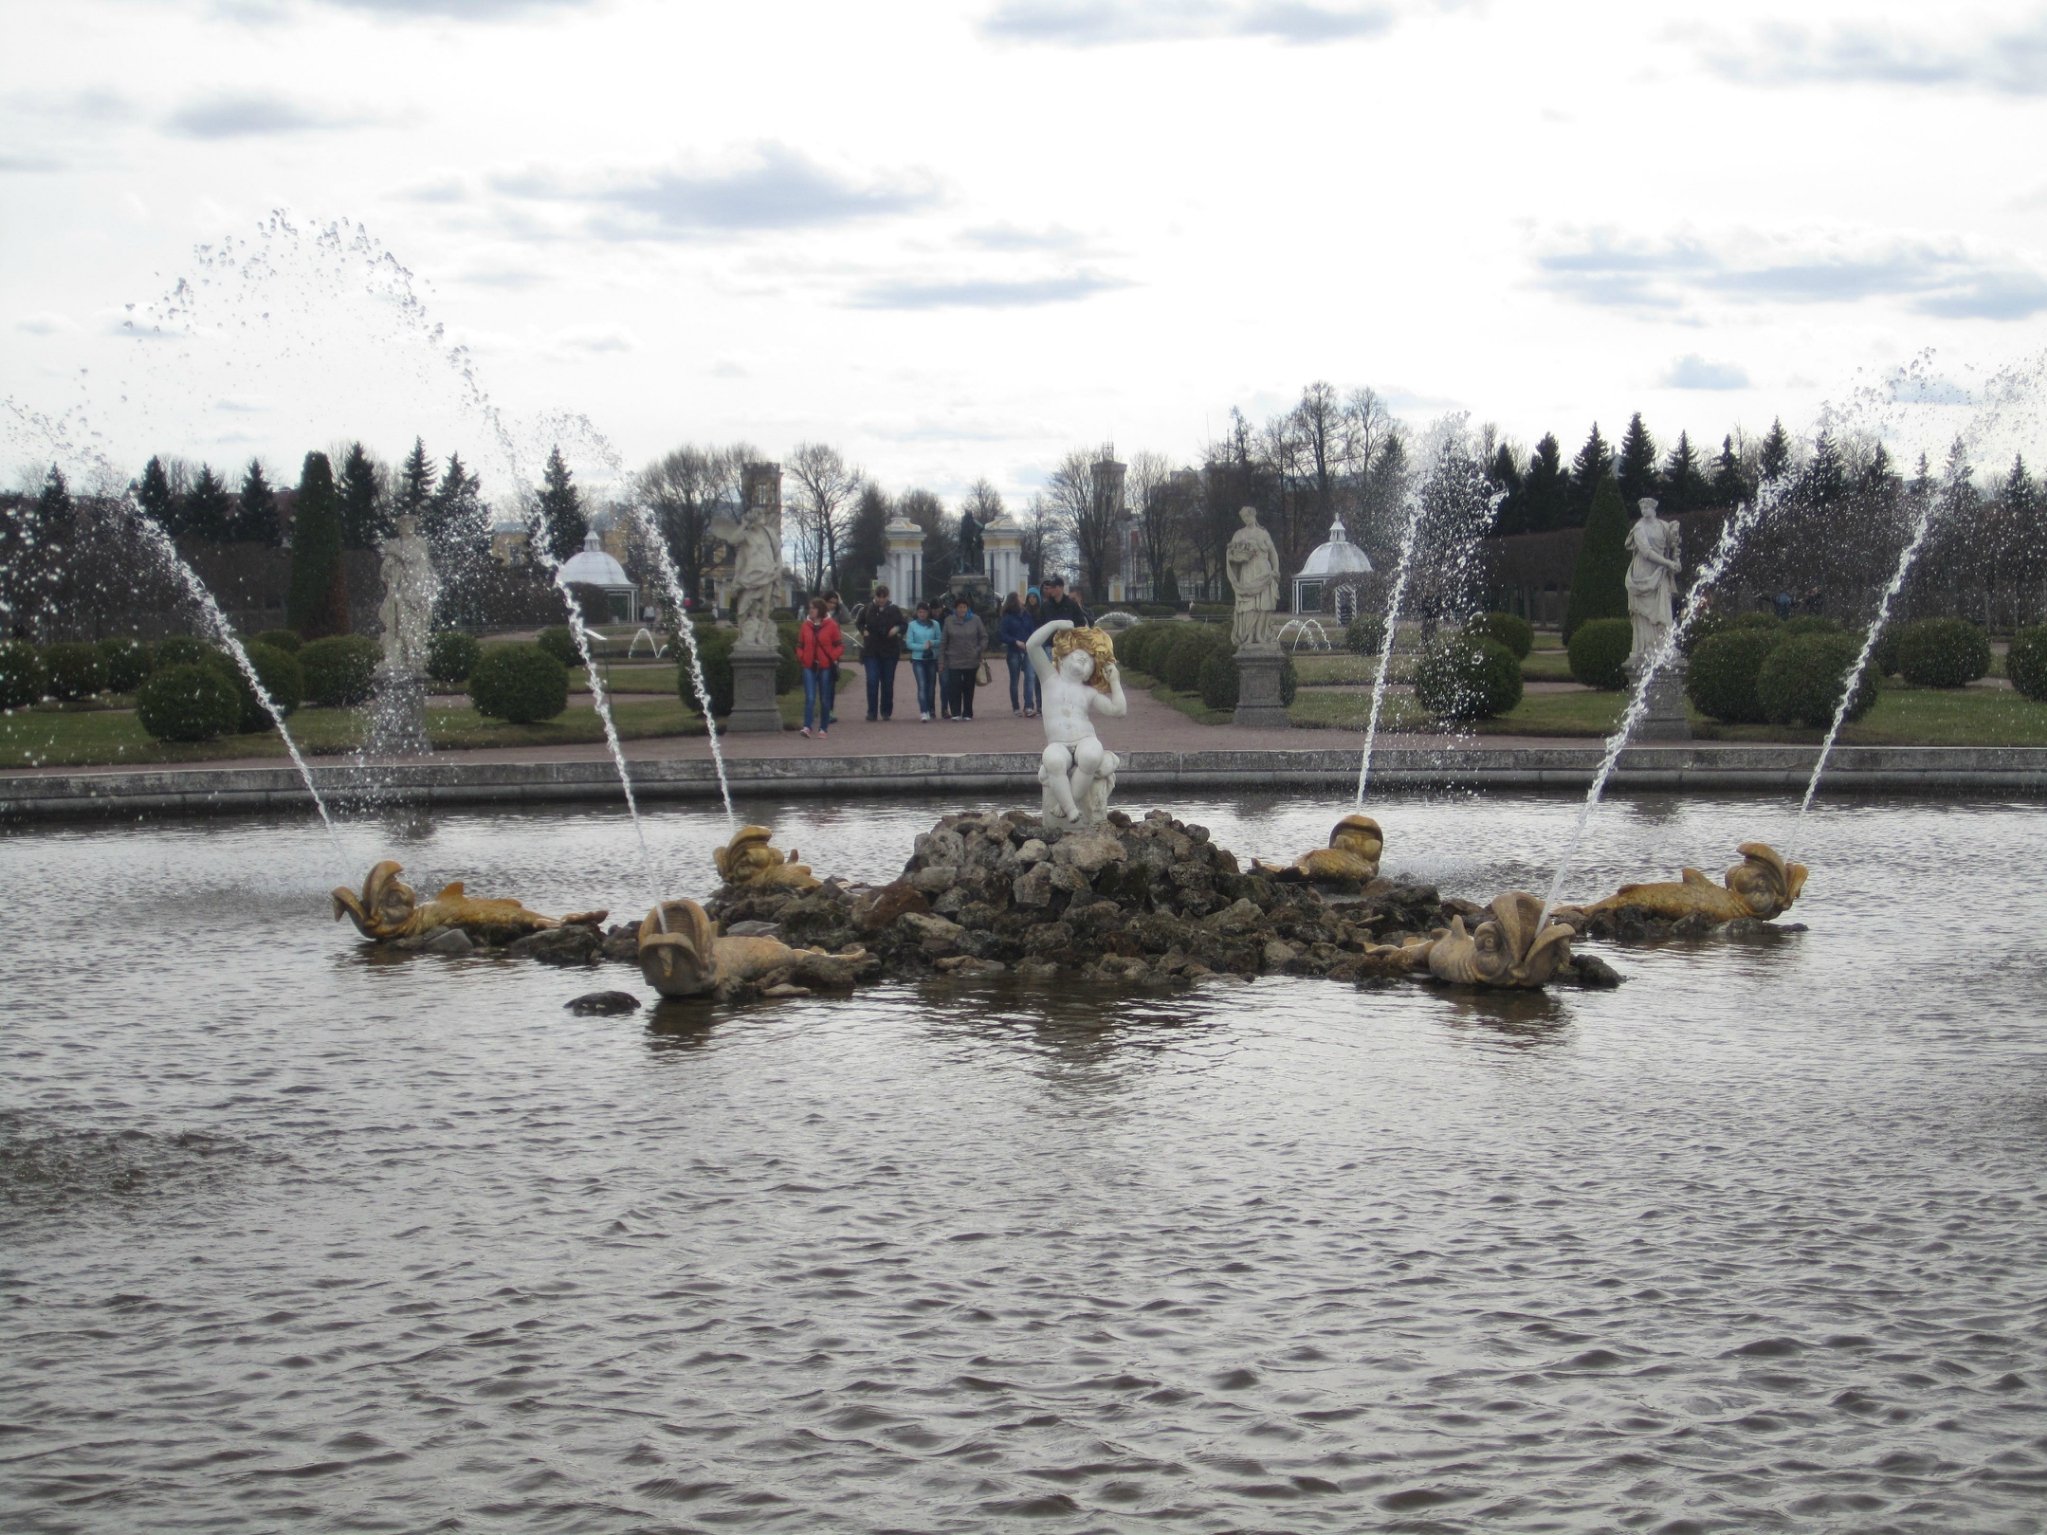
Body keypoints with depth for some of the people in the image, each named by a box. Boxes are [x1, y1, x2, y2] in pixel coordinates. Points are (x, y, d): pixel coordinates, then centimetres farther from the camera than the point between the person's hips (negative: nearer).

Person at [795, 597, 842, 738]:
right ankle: (807, 726, -16)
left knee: (824, 700, 6)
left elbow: (840, 646, 1)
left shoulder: (831, 625, -2)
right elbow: (800, 645, 13)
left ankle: (823, 728, 13)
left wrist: (833, 657, -13)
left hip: (825, 667, -1)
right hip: (809, 667, 1)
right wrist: (801, 657, -3)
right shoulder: (805, 625, 6)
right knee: (810, 698, -10)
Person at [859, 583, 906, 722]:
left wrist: (897, 629, -13)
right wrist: (863, 631, -1)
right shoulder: (868, 609, 0)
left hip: (890, 651, 0)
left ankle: (886, 711, 17)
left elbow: (905, 625, 7)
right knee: (872, 681, -8)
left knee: (888, 683, 7)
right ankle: (872, 712, -5)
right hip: (871, 651, 0)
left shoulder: (894, 610, -1)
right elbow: (860, 623, 17)